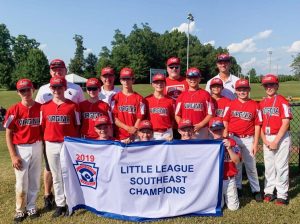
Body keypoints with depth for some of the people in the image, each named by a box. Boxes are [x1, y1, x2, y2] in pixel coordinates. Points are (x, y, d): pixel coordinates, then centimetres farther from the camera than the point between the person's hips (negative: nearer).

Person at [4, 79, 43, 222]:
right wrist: (13, 156, -10)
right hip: (21, 149, -2)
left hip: (37, 147, 2)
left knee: (35, 180, 13)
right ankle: (20, 210, 25)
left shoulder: (40, 108, -1)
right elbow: (8, 134, -5)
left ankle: (31, 207, 29)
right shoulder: (13, 110, -8)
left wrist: (44, 148, 1)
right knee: (21, 183, 6)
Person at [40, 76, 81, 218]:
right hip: (51, 145, 3)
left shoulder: (73, 106, -3)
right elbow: (42, 126, 8)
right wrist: (46, 142, 3)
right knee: (56, 176, 11)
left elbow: (77, 126, 0)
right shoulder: (45, 107, 4)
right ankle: (60, 204, 23)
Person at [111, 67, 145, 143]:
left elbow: (139, 118, -2)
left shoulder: (139, 98, 2)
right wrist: (127, 128, -13)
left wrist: (132, 136, -13)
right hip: (119, 136, 1)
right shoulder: (115, 98, 6)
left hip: (135, 136, -1)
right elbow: (114, 118, 0)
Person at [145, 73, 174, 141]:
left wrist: (169, 132, -2)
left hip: (166, 133, 1)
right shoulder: (147, 100, 1)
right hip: (151, 133, 0)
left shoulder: (170, 100, 3)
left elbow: (173, 118, 8)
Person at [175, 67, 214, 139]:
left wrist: (200, 125, -11)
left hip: (202, 131, -2)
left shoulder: (205, 94, 3)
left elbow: (210, 113, -1)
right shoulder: (182, 95, 9)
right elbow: (177, 115, 9)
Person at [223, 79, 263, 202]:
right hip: (233, 138, 2)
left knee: (251, 166, 5)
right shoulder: (231, 104, 1)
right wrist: (225, 138, -3)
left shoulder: (254, 105, -3)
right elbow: (225, 121, 5)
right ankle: (237, 187, 26)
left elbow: (257, 125, -2)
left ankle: (256, 190, 18)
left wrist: (255, 143, -5)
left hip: (248, 139, -1)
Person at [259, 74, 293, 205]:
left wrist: (276, 141, -15)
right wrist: (264, 140, -3)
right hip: (267, 139, 5)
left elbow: (286, 122, -13)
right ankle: (269, 192, 24)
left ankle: (282, 195, 10)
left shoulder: (282, 101, -7)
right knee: (268, 166, 12)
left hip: (281, 137, -5)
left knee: (281, 166, -1)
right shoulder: (262, 103, 9)